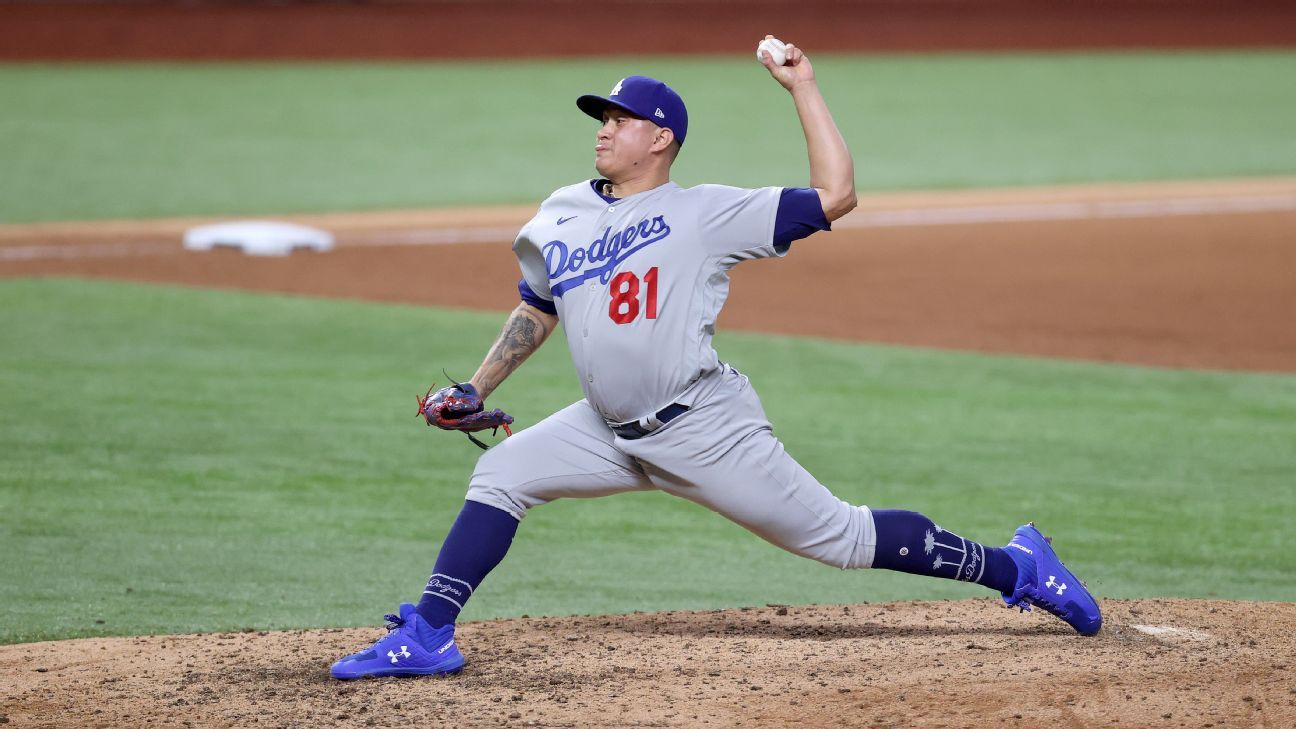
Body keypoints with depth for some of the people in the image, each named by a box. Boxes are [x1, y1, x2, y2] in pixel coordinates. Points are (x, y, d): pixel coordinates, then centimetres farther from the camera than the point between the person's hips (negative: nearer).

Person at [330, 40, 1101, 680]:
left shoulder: (706, 213, -7)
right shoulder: (561, 216, 10)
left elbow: (835, 195, -13)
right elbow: (537, 312, 25)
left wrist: (803, 87, -12)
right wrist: (475, 390, 19)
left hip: (704, 428, -6)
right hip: (610, 432, 6)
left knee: (839, 537, -4)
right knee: (501, 475, -6)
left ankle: (1015, 569, 8)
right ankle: (426, 637, -6)